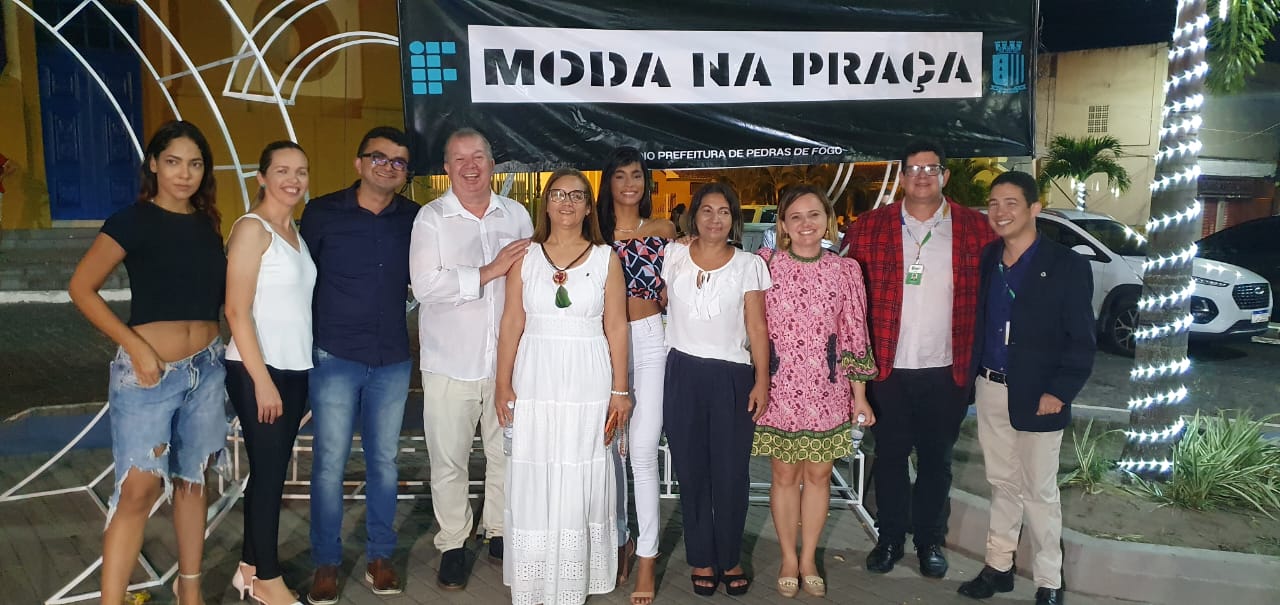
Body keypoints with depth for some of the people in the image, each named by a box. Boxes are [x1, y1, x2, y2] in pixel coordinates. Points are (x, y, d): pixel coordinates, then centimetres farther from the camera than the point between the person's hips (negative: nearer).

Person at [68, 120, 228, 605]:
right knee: (139, 488, -9)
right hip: (149, 370, -5)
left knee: (191, 481, 13)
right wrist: (135, 345, -14)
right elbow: (81, 288, -8)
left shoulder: (207, 225, 8)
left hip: (206, 369, 5)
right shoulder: (133, 220, -7)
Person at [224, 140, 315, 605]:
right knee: (270, 472, 2)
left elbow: (297, 304, 11)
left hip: (294, 369, 7)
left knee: (270, 471, 13)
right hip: (258, 371, -7)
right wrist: (262, 379, -18)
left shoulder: (294, 231, 12)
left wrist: (286, 375, 7)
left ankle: (251, 568, 26)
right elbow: (237, 310, -15)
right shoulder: (252, 228, -10)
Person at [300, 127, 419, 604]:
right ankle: (326, 563, 19)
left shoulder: (414, 219, 2)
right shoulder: (322, 213, -3)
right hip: (335, 358, -2)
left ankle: (380, 556, 25)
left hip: (393, 361, 2)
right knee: (330, 463, 3)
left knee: (384, 460, 11)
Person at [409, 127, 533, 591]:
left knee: (506, 453, 13)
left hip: (506, 359, 3)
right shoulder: (431, 218, -5)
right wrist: (490, 271, -19)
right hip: (450, 362, -2)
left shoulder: (516, 215, 5)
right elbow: (425, 286, -17)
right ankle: (452, 544, 24)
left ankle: (499, 532, 32)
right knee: (448, 461, 7)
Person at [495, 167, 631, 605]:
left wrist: (619, 390, 0)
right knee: (533, 482, 4)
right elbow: (511, 324, 4)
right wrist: (503, 385, -1)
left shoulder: (606, 258, 3)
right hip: (535, 382, 1)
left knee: (580, 482, 5)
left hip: (588, 385, -1)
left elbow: (616, 327, 2)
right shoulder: (525, 256, 6)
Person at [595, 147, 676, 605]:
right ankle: (619, 541, 25)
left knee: (642, 452, -7)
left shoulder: (663, 230, 7)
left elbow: (674, 291, 13)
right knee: (609, 449, 8)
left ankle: (646, 559, 2)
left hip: (648, 341, -2)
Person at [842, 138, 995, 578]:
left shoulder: (975, 228, 0)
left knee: (936, 459, 13)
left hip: (947, 371, 1)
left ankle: (930, 541, 30)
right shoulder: (869, 228, -2)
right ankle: (890, 539, 28)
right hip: (887, 368, 0)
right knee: (890, 455, 11)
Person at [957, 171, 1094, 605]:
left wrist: (1059, 392, -16)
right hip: (989, 390, 5)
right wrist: (973, 374, 3)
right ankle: (998, 566, 30)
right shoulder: (986, 260, 5)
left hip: (1036, 397, -5)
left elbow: (1081, 340, -10)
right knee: (1002, 483, 17)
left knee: (1038, 492, 5)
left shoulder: (1067, 267, -10)